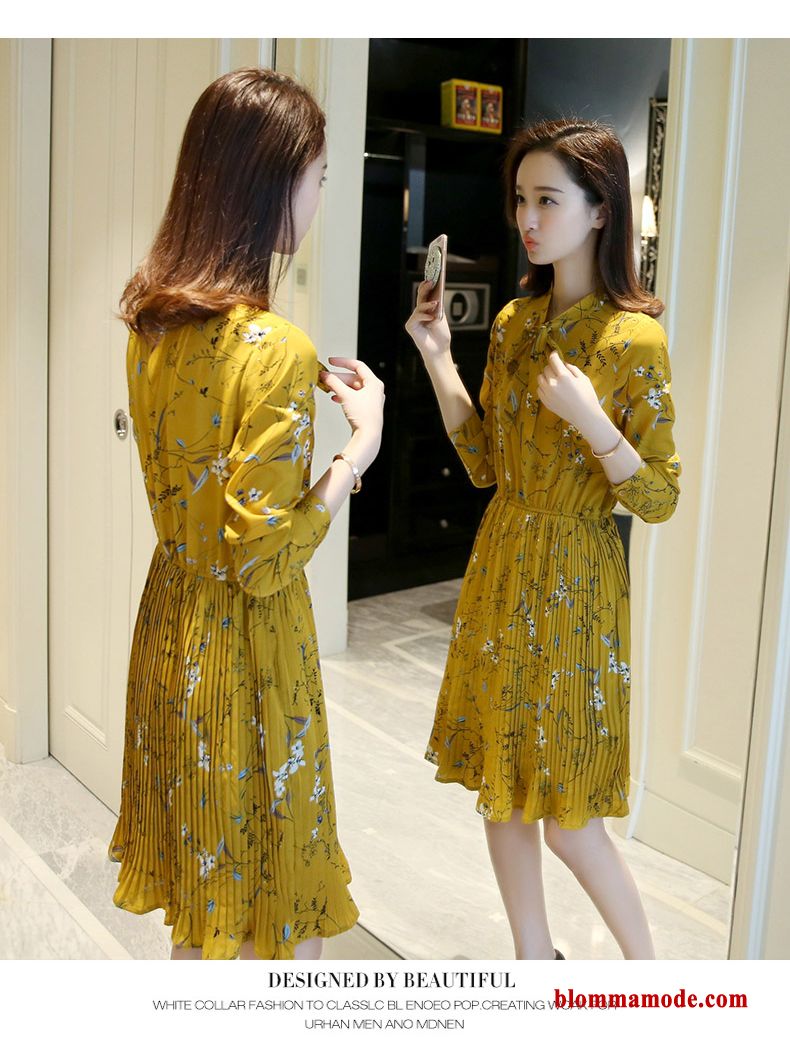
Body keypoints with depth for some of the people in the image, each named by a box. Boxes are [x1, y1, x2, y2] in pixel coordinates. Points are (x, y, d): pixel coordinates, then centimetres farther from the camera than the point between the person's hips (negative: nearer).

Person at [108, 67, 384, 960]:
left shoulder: (153, 323, 0)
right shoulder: (275, 349, -24)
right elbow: (263, 560, -23)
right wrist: (359, 445, -15)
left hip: (169, 627, 8)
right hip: (246, 651, -8)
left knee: (199, 912, 24)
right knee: (276, 922, 13)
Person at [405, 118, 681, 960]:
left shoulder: (633, 338, -15)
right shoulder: (514, 323, 5)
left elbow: (659, 501, -13)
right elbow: (484, 463, 8)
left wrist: (588, 420, -28)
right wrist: (437, 357, 1)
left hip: (571, 583, -6)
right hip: (498, 570, 7)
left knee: (567, 818, 2)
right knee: (500, 786, 14)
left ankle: (648, 972, 28)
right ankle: (534, 961, 34)